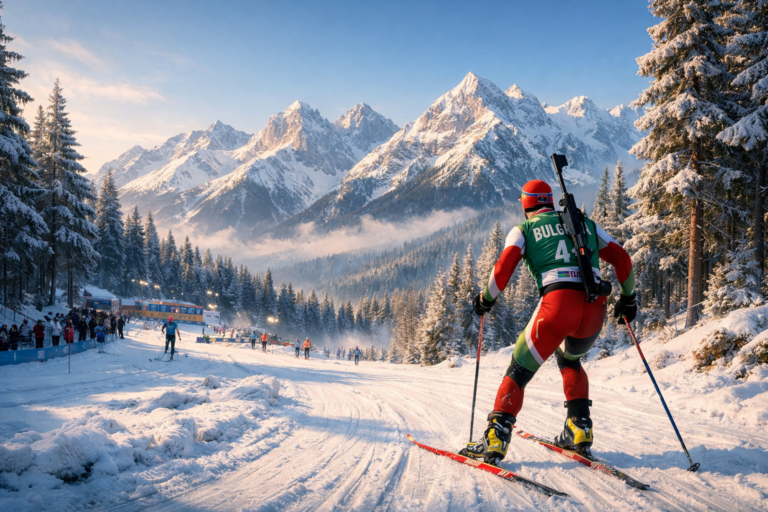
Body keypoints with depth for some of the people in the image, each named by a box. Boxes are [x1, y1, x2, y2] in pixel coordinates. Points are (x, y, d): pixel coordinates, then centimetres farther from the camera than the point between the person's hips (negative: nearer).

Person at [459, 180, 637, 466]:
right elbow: (622, 260, 22)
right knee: (569, 359, 32)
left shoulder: (523, 230, 14)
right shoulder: (586, 223, 26)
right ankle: (580, 430, 22)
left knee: (519, 370, 7)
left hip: (557, 304, -4)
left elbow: (502, 270, -1)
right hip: (596, 307, 4)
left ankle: (496, 439, -4)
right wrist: (628, 297, 35)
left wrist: (486, 299, 15)